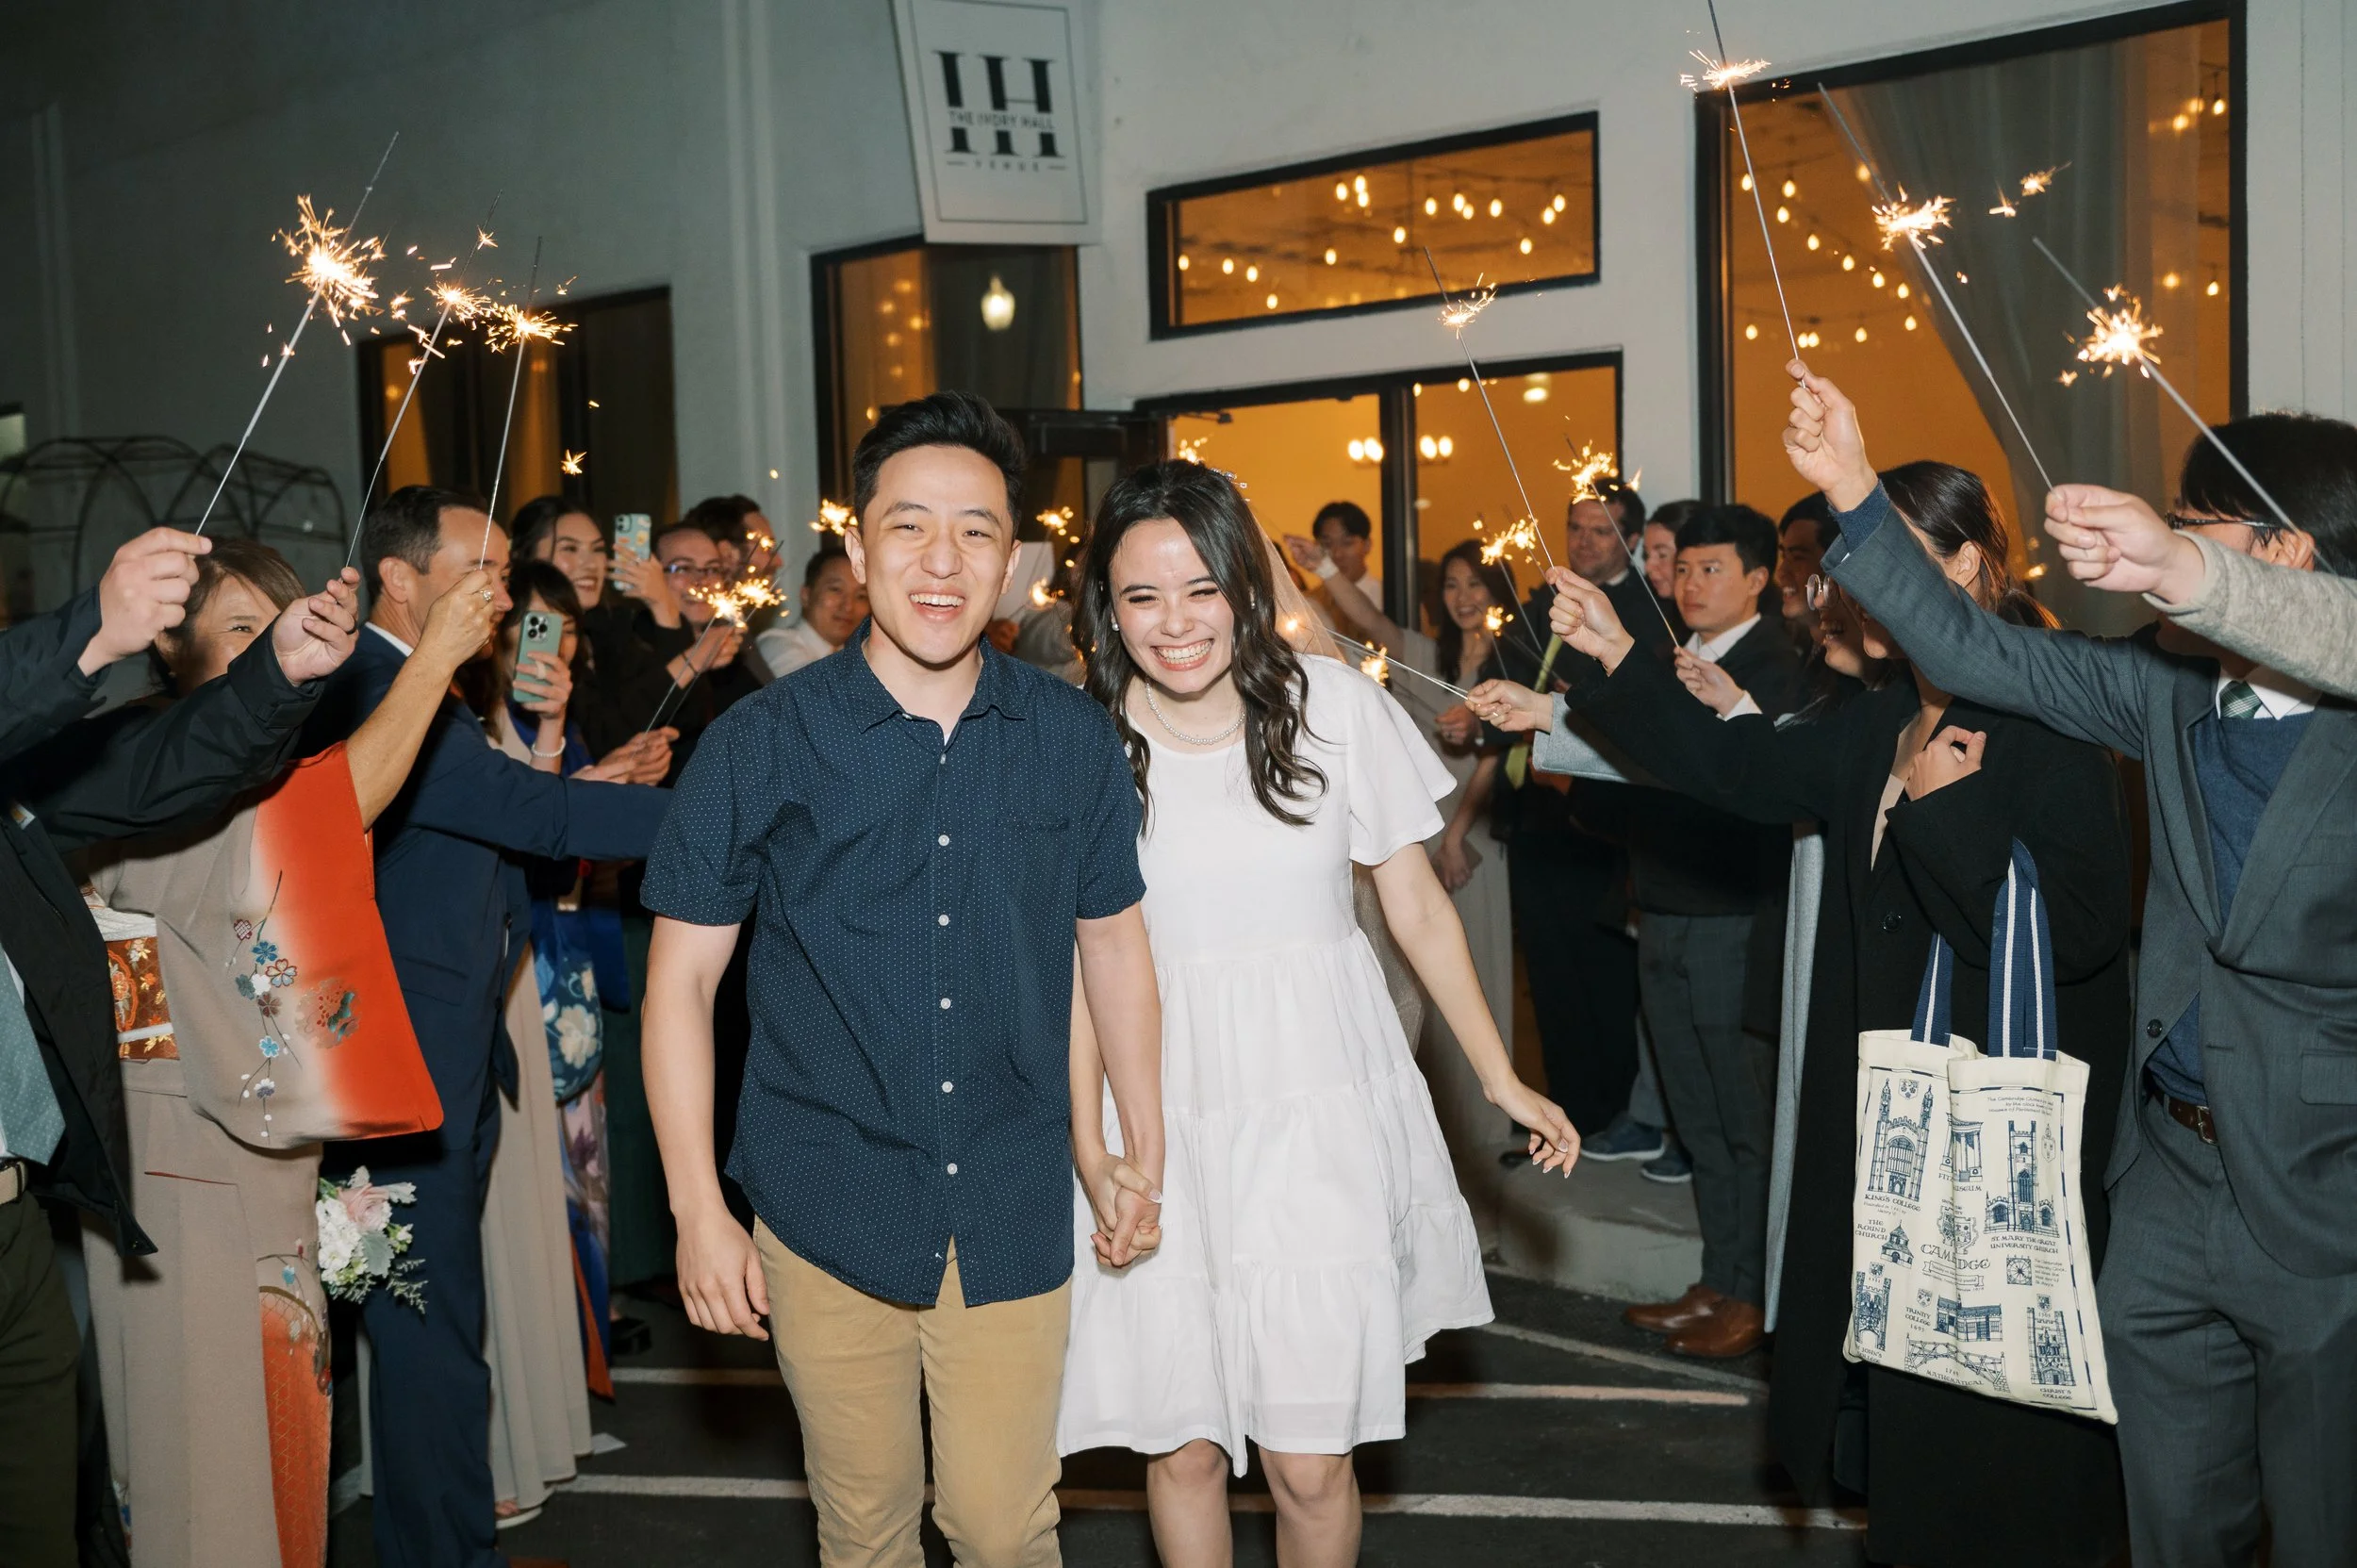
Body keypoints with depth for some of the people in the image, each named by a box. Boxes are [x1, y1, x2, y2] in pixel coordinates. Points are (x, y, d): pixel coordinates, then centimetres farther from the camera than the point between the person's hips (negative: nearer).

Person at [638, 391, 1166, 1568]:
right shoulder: (764, 742, -8)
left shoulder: (1074, 740, -2)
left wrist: (1145, 1155, 12)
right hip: (830, 1212, 0)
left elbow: (1114, 945, 9)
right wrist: (697, 1209, -7)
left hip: (1012, 1212, 1)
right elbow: (681, 981, -4)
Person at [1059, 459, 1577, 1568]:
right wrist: (1092, 1156, -5)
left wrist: (1502, 1082, 6)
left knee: (1311, 1460, 1)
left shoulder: (1333, 704, -3)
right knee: (1183, 1443, 8)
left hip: (1319, 1112, 0)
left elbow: (1419, 909, 5)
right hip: (1163, 1118, 1)